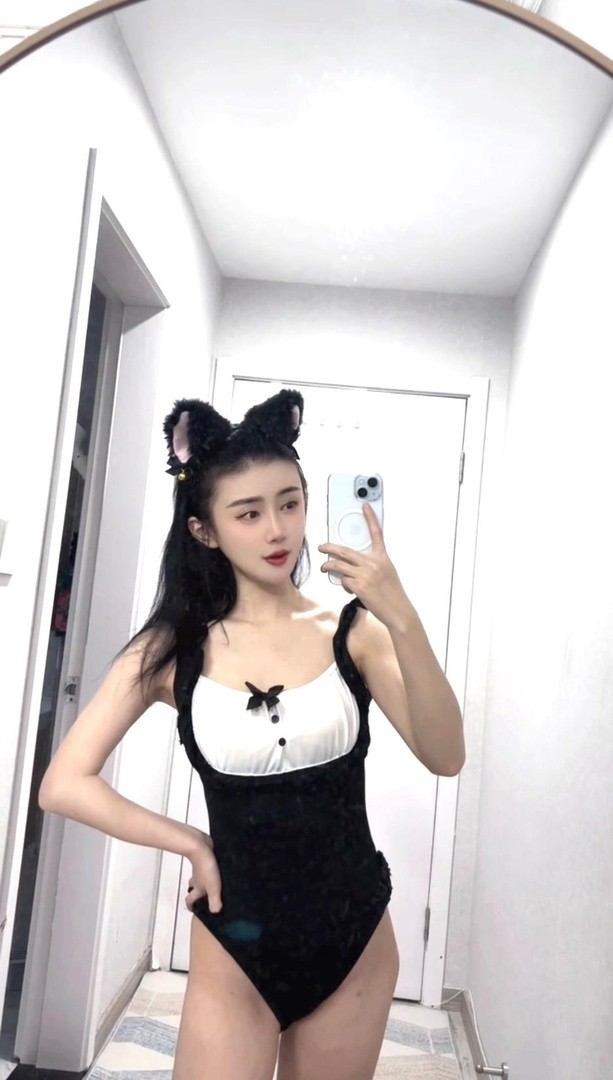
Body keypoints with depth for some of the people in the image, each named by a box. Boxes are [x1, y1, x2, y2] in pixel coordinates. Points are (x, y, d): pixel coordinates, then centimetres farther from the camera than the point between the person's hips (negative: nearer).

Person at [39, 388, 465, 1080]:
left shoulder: (353, 631, -10)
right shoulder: (174, 649, -9)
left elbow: (445, 757, -20)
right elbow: (65, 784, -8)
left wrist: (402, 620, -31)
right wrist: (191, 844, -9)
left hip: (354, 941, 1)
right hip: (233, 945, -1)